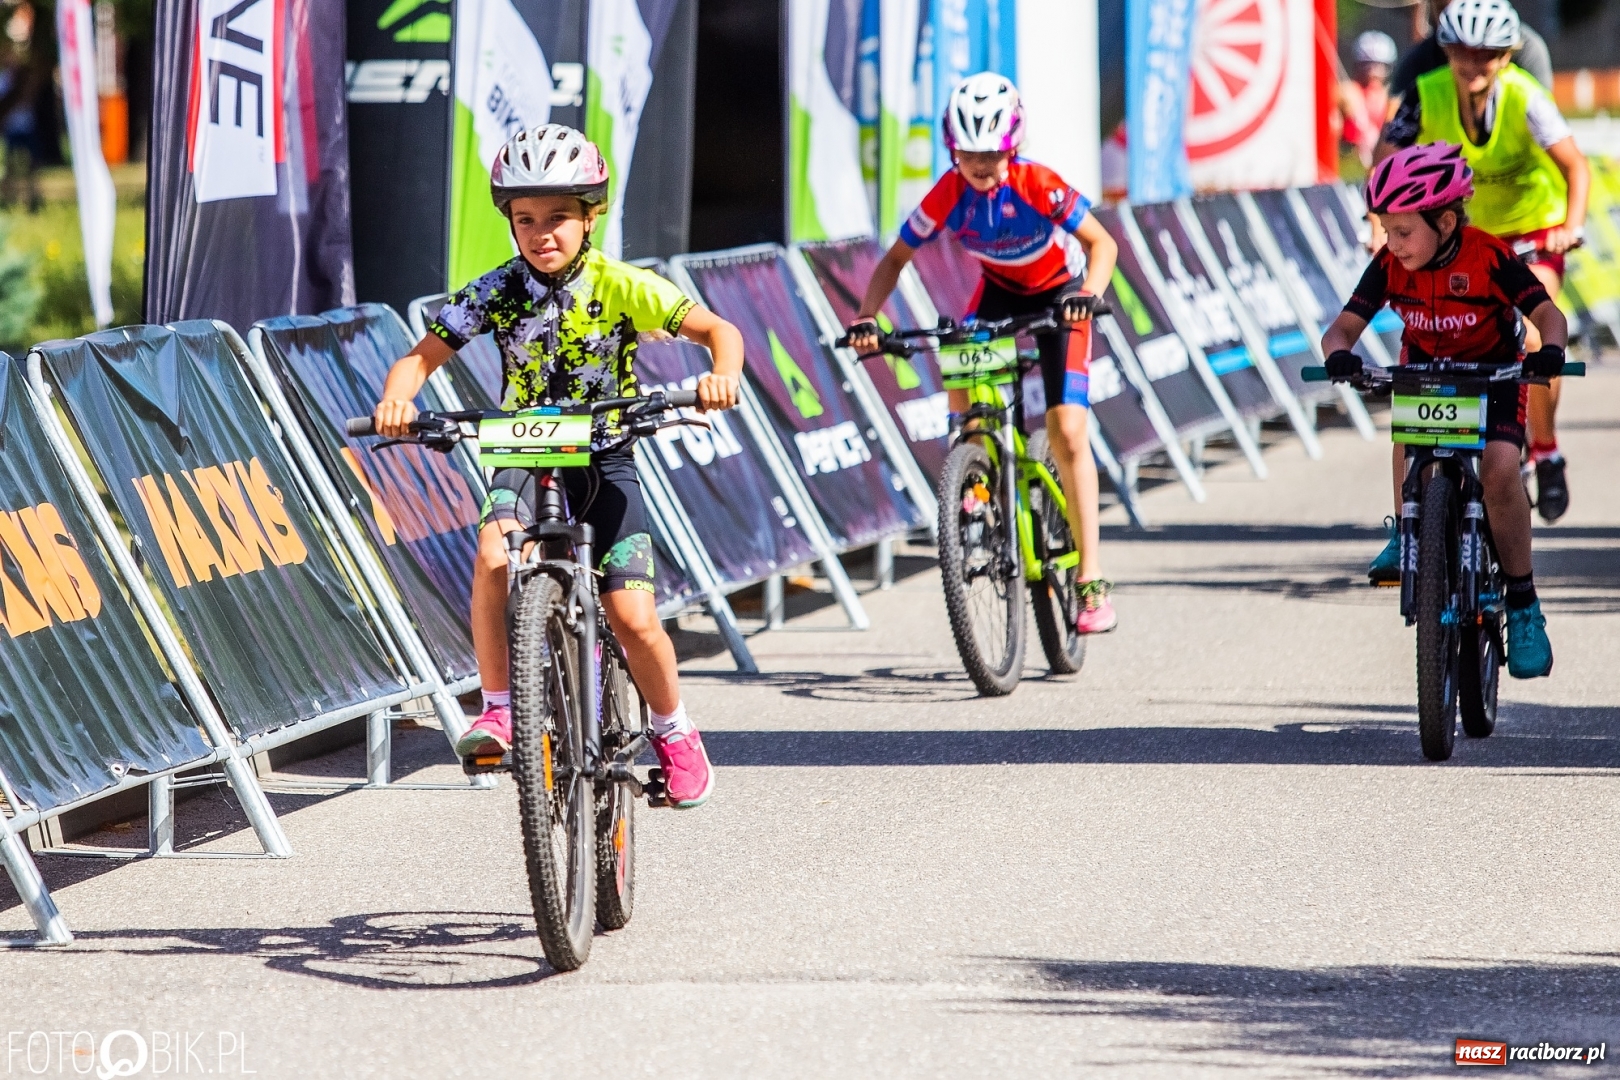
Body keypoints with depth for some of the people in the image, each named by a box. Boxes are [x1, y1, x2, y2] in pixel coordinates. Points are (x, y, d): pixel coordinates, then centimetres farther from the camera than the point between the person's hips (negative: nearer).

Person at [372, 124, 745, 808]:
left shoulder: (619, 286, -13)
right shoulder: (498, 292, -8)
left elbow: (716, 329, -17)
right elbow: (423, 355, -10)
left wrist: (723, 373, -40)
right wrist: (398, 395, -32)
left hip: (603, 459, -1)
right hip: (526, 456, 1)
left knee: (633, 620, -13)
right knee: (494, 555, -31)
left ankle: (674, 732, 16)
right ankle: (498, 709, -16)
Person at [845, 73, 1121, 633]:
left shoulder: (1038, 186, -30)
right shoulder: (947, 196, -23)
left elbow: (1101, 243, -25)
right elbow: (896, 259, -12)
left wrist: (1087, 293, -44)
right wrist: (866, 317, -28)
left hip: (1054, 296, -3)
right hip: (997, 292, 3)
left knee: (1067, 431, -15)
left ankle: (1091, 579, -12)